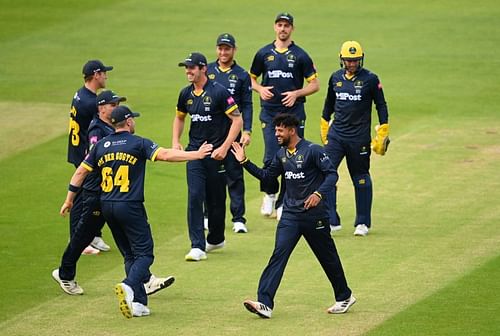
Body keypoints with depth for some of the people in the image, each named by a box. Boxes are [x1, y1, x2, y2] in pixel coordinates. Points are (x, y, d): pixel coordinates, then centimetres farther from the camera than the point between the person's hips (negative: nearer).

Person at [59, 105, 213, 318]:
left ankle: (138, 303, 4)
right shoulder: (138, 143, -5)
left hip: (107, 207, 6)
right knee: (144, 253, -1)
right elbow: (164, 155, -18)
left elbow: (80, 172, 13)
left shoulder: (101, 146, 10)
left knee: (129, 255, 13)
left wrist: (69, 200, 22)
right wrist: (195, 155, -16)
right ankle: (129, 286, -29)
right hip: (130, 208, -6)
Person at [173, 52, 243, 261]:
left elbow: (237, 120, -12)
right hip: (194, 152, 4)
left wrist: (225, 147, -18)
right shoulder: (186, 94, 6)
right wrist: (175, 142, 10)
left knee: (216, 199, 8)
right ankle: (197, 246, -11)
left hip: (216, 152, -4)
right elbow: (179, 117, 25)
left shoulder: (219, 92, -12)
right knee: (194, 196, -9)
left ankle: (215, 239, 29)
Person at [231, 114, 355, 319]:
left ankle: (344, 297, 30)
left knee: (328, 257, 10)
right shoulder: (281, 155, 9)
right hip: (290, 215, 5)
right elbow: (266, 176, 19)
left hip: (314, 215, -5)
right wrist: (244, 162, 9)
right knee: (278, 255, -10)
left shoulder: (312, 150, -12)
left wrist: (318, 194, -30)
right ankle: (264, 304, -19)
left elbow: (332, 174, -15)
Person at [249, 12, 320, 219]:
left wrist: (296, 94, -12)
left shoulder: (300, 55, 2)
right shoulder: (264, 54, 8)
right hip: (270, 113, 1)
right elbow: (252, 78, 18)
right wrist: (260, 89, -3)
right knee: (271, 158, -5)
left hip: (294, 113, -1)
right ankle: (270, 194, 18)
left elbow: (315, 85, 4)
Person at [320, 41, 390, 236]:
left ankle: (363, 223, 18)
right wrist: (324, 128, 21)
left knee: (361, 179, 6)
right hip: (336, 135, 3)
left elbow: (381, 106, -1)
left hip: (359, 138, -3)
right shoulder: (335, 78, 6)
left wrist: (382, 135, -4)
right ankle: (331, 220, -4)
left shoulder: (370, 79, -6)